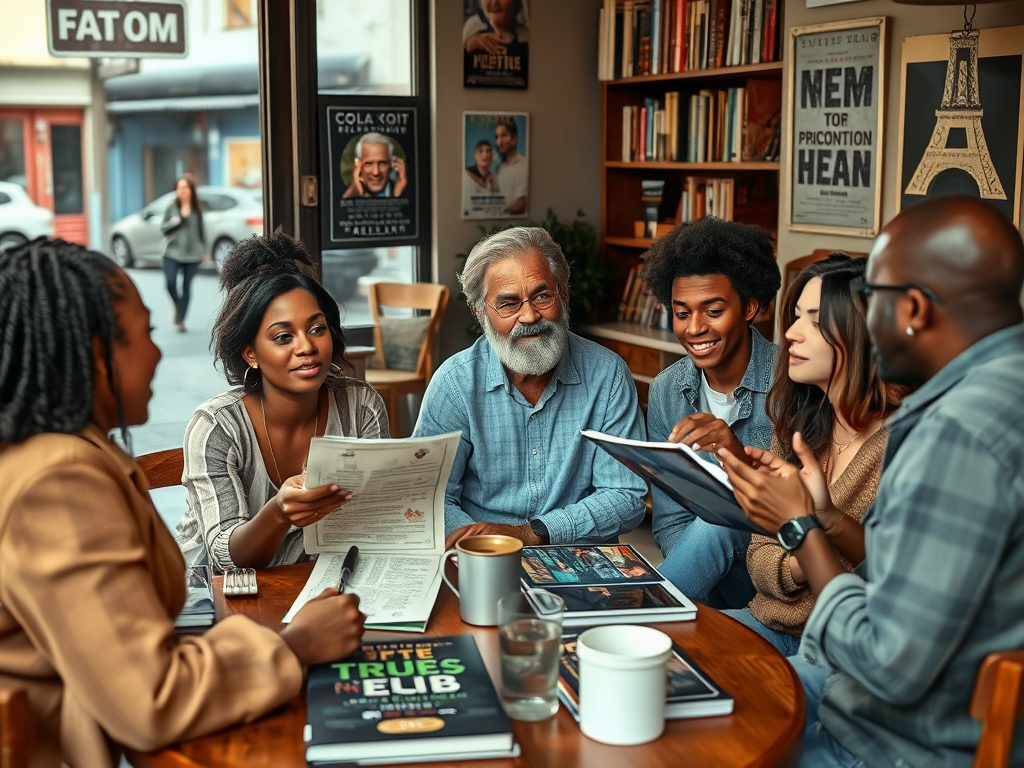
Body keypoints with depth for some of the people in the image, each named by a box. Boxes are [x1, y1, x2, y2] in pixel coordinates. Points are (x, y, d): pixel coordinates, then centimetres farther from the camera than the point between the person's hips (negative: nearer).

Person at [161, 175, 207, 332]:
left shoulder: (197, 210, 5)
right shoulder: (171, 208, 3)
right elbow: (162, 228, 7)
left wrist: (204, 251, 12)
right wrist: (173, 222, -14)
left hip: (192, 254, 1)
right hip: (172, 252, -1)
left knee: (186, 286, 2)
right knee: (170, 282, -15)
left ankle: (180, 320, 9)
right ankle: (177, 306, 15)